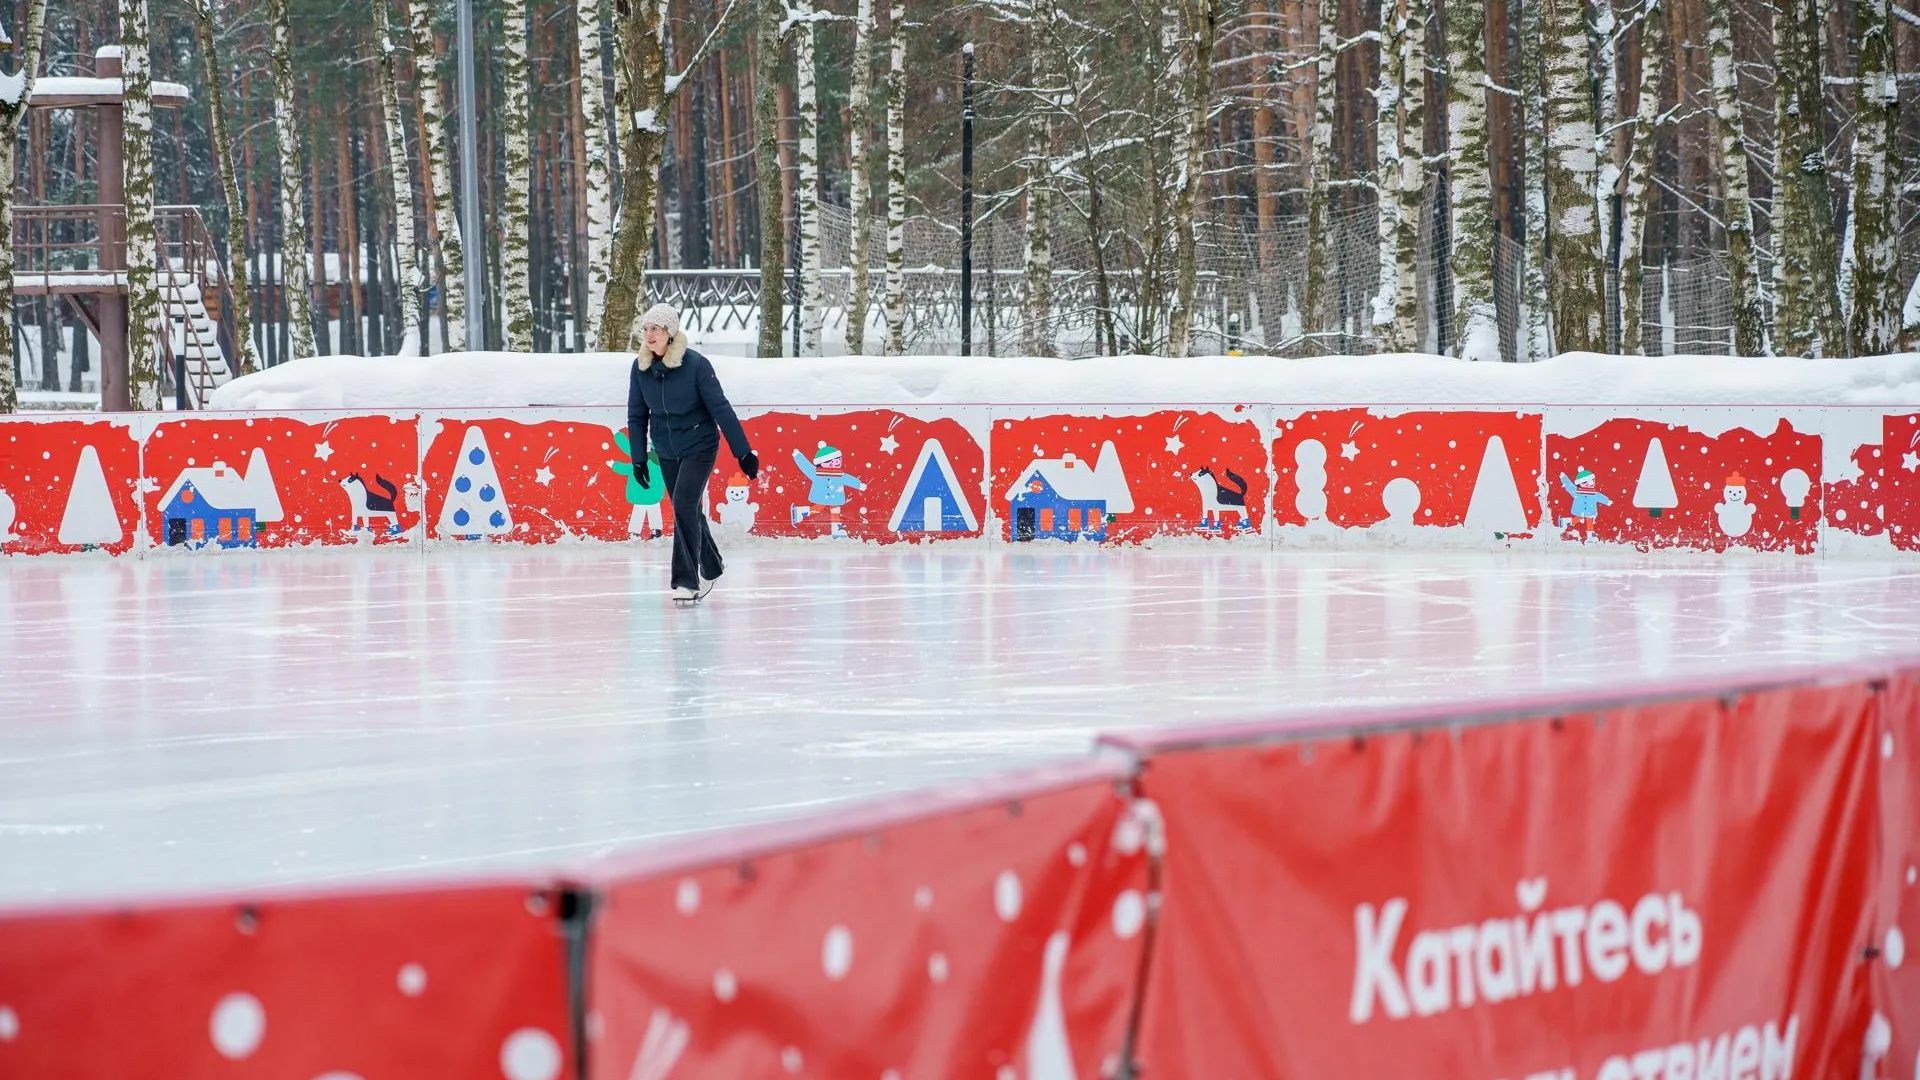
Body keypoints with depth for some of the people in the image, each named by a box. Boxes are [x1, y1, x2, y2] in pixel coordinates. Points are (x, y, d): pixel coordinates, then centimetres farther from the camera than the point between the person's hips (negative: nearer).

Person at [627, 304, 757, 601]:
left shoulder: (696, 364, -19)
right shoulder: (640, 368, -6)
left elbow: (721, 409, -16)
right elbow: (637, 415, 4)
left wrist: (743, 452, -14)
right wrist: (638, 459, 5)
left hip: (699, 448, -5)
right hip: (667, 452, 5)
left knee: (684, 507, -18)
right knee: (688, 512, 14)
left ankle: (688, 581, -14)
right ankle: (711, 568, 34)